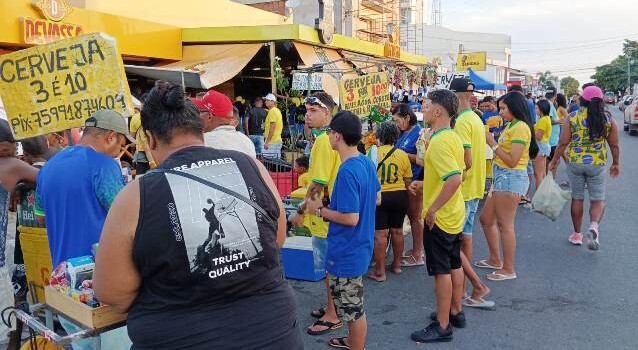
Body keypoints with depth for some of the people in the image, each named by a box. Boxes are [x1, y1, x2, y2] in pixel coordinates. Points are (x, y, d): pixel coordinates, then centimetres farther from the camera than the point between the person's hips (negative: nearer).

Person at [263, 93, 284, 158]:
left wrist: (267, 142, -21)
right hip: (278, 140, 11)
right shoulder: (277, 110, 19)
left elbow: (272, 127, -20)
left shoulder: (272, 111, -13)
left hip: (272, 141, -11)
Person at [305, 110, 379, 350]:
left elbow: (351, 218, -27)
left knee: (354, 309, 8)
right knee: (353, 305, 27)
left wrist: (319, 210, -15)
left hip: (347, 252, -10)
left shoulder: (347, 171, -26)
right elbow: (376, 198, 15)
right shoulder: (367, 163, 2)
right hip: (360, 245, 10)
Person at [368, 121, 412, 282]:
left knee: (380, 234, 0)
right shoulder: (402, 155, -1)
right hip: (399, 196, 3)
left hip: (378, 197, -3)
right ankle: (397, 264, 30)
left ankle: (380, 272, 5)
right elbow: (408, 181, 4)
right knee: (397, 231, 16)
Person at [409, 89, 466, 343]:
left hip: (439, 217, -9)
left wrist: (433, 208, -26)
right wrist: (426, 185, 16)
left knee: (441, 270, 1)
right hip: (455, 214, 9)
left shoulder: (439, 141, -23)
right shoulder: (453, 137, 7)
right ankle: (456, 312, 34)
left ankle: (442, 326, 13)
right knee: (454, 264, 19)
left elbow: (455, 179, -33)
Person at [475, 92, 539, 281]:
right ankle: (495, 260, 31)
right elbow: (505, 154, 10)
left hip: (511, 178, -10)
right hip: (502, 177, 10)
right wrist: (493, 142, 2)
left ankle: (508, 269, 9)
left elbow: (512, 161, -19)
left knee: (505, 225, -3)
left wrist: (493, 144, -14)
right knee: (486, 219, 17)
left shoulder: (520, 127, -15)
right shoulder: (511, 126, 13)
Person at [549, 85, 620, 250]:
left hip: (574, 162, 0)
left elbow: (563, 143, -6)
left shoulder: (572, 117, -6)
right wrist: (616, 163, 17)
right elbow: (614, 145, 3)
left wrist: (555, 160, 6)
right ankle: (594, 225, -17)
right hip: (597, 164, 0)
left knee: (577, 198, 13)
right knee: (597, 199, 10)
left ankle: (577, 234, 21)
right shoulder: (608, 118, -2)